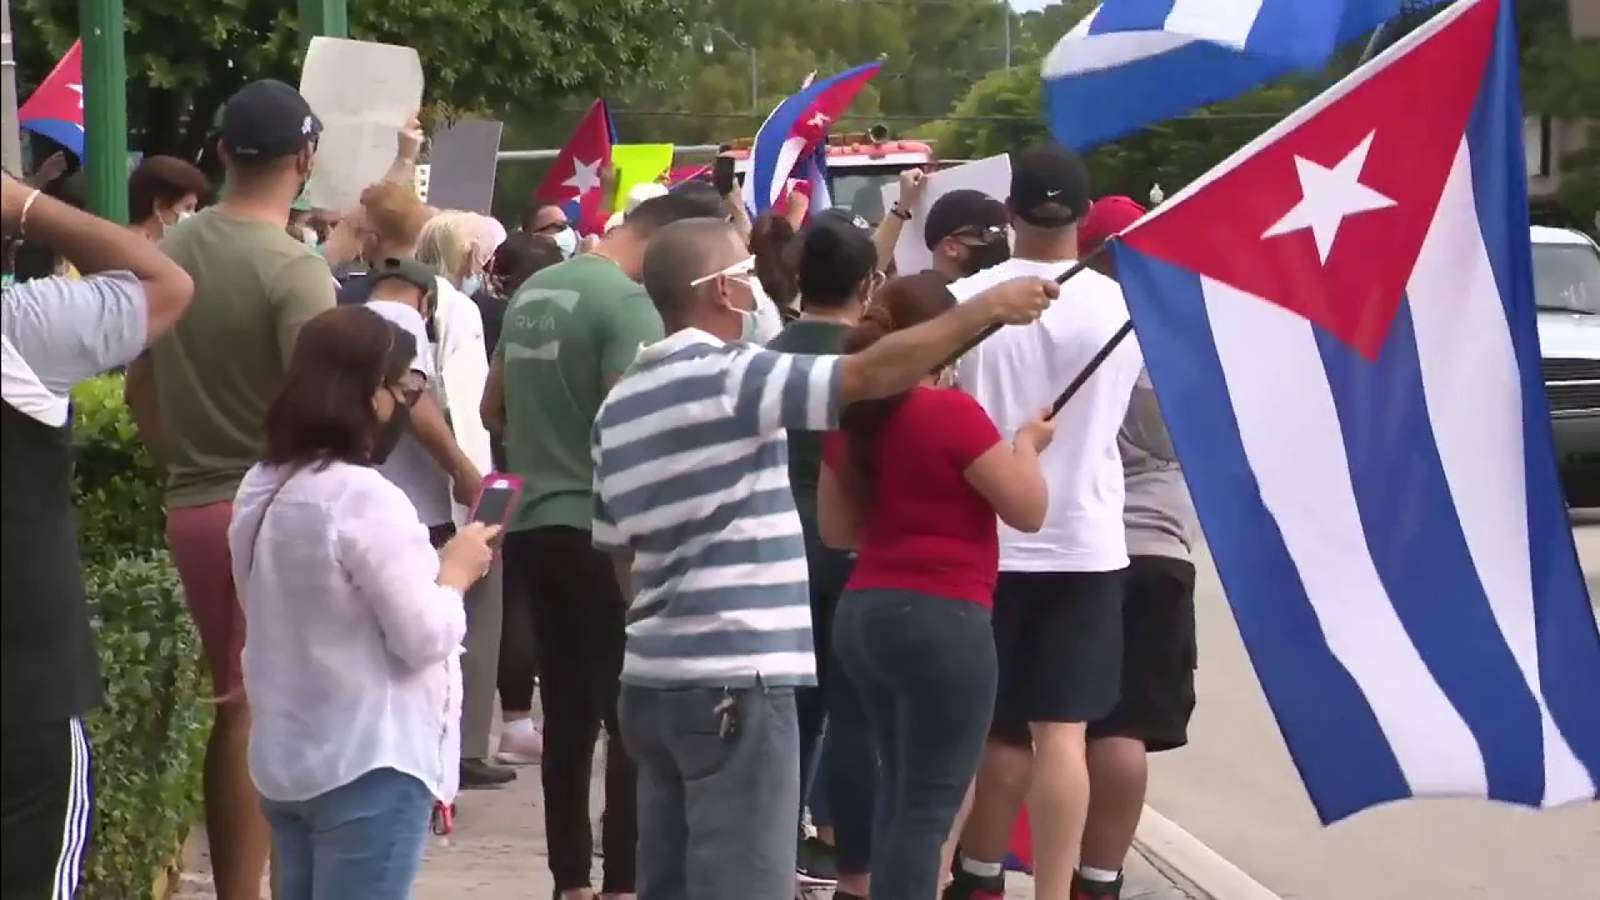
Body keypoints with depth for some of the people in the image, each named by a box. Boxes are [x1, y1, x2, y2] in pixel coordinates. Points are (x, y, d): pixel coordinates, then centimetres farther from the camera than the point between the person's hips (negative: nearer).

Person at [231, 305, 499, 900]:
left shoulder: (261, 490, 7)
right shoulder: (364, 498, -20)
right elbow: (425, 638, -16)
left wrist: (431, 564, 14)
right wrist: (457, 571, 0)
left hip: (286, 760, 9)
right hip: (367, 766, -9)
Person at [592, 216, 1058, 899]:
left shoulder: (620, 403, 14)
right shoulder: (727, 377, -13)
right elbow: (876, 373, -20)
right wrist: (988, 308, -12)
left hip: (654, 677, 9)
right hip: (731, 681, -9)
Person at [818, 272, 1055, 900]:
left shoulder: (853, 417, 9)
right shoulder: (952, 411, -13)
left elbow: (836, 530, 18)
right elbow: (1029, 510, -9)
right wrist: (1027, 443, 7)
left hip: (864, 612, 8)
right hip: (940, 619, -8)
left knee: (901, 795, 19)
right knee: (930, 804, -4)